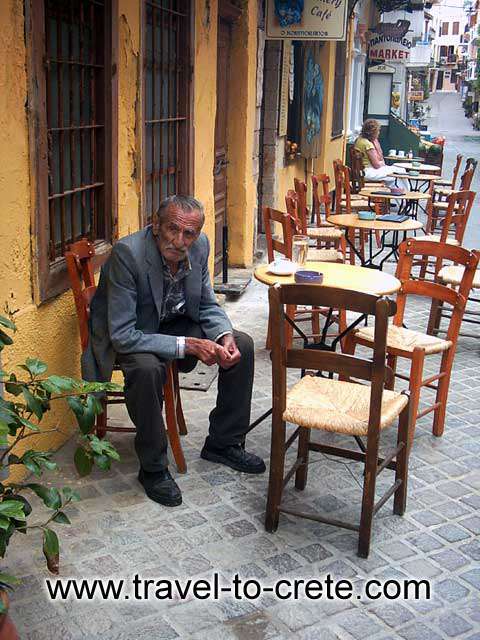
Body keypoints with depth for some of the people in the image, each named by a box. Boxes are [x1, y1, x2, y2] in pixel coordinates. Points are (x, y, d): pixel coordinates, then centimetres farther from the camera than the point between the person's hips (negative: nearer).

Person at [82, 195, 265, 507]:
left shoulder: (200, 245, -13)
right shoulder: (127, 253, -32)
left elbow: (207, 305, 1)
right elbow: (122, 336, -34)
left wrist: (224, 336, -20)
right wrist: (188, 345, -36)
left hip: (175, 323, 6)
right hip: (129, 335, -6)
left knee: (243, 345, -6)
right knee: (148, 368, -37)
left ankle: (223, 443, 10)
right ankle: (153, 467, -14)